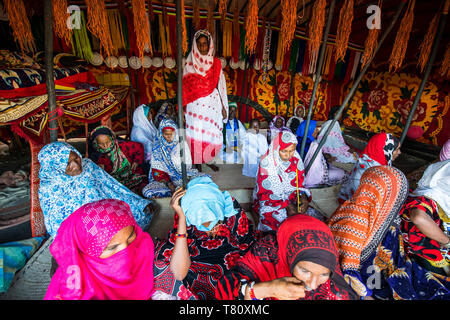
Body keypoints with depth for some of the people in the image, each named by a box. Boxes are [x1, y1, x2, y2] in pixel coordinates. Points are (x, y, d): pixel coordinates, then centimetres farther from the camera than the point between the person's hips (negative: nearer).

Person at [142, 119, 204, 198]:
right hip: (165, 179, 1)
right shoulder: (157, 147, -1)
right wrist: (168, 183, -17)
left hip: (183, 176, -1)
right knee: (146, 192, -28)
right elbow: (157, 170, -4)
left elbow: (187, 165, 0)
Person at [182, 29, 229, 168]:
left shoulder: (216, 63, 8)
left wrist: (224, 107, 5)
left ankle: (210, 161, 23)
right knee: (196, 137, 0)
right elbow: (185, 88, 3)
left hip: (213, 105, 1)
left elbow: (221, 86, 8)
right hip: (195, 106, -1)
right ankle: (197, 163, 15)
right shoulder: (190, 64, 4)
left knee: (213, 135, 4)